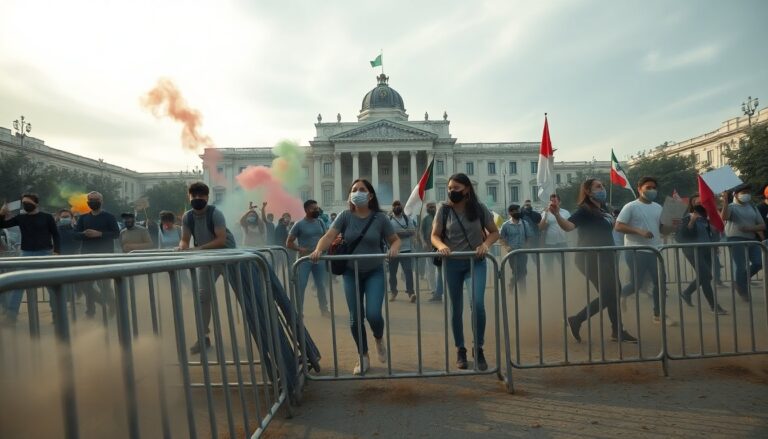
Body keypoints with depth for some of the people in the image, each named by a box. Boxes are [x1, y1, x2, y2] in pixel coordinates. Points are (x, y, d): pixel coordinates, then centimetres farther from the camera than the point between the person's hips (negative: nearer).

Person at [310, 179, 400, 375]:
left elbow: (395, 240, -1)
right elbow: (329, 236, -15)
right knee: (355, 318, 5)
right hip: (351, 273, 1)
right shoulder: (345, 216, -6)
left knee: (373, 314, -13)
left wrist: (394, 249, -23)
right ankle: (363, 358, 27)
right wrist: (318, 250, -35)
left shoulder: (379, 218, -7)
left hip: (374, 273, -1)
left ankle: (379, 340, 24)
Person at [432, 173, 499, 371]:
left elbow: (494, 232, 3)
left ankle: (478, 349, 5)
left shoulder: (479, 208, -4)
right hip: (453, 263, 1)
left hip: (476, 262, -1)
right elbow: (434, 235, -1)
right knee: (456, 309, 8)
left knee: (478, 304, -16)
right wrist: (441, 245, -23)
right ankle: (460, 350, 27)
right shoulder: (444, 209, -4)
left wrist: (486, 244, -17)